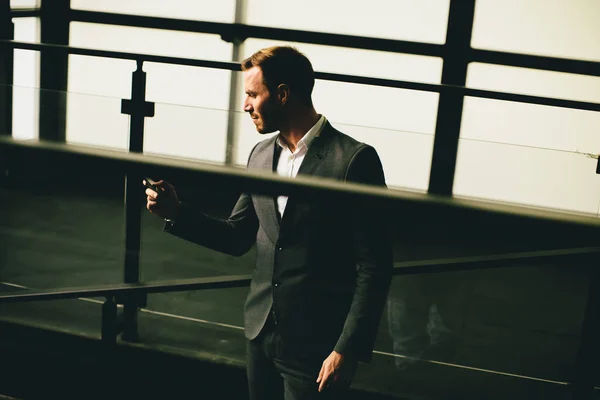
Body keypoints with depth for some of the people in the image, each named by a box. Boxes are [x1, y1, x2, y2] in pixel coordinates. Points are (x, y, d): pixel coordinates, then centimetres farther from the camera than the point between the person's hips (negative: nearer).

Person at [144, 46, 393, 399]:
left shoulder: (354, 159, -15)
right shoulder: (261, 155, 6)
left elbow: (375, 267, -14)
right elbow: (237, 238, 13)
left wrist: (348, 350, -17)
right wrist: (177, 212, -1)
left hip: (315, 345, -6)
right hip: (261, 333, 6)